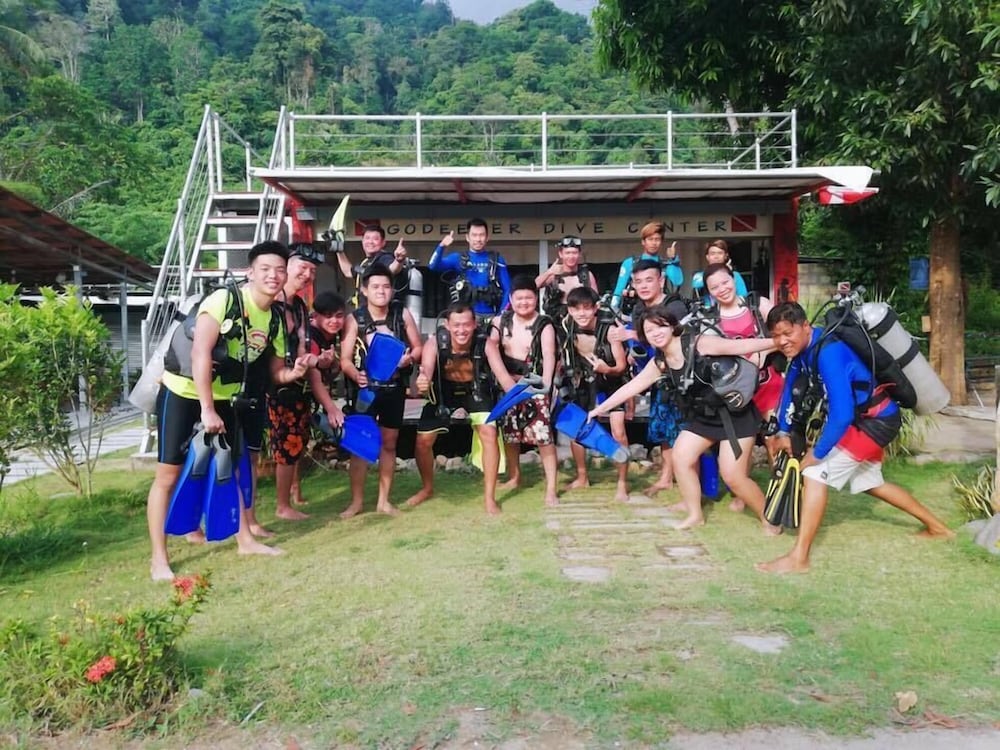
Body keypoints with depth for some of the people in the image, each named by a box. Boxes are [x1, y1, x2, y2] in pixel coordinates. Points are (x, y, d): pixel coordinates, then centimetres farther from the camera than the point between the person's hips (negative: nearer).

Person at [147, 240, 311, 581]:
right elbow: (200, 353, -28)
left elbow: (276, 371, 8)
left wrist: (295, 371, -16)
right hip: (183, 393, -7)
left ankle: (245, 540, 26)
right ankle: (159, 559, 5)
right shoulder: (224, 299, -22)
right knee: (169, 474, -3)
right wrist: (206, 410, -29)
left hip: (222, 398, 7)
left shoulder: (275, 321, -1)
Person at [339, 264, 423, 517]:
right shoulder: (355, 319, -9)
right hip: (367, 387, -2)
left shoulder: (402, 314, -3)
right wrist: (356, 375, -32)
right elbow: (345, 359, -11)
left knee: (389, 443, 11)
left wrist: (409, 358, -18)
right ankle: (356, 501, 14)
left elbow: (418, 347, 4)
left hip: (394, 388, 2)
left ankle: (383, 500, 23)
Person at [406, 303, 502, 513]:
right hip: (444, 391, 1)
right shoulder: (435, 343, -30)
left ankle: (490, 497, -5)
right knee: (422, 441, 1)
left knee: (489, 434, -19)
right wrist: (422, 383, -64)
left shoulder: (484, 342, -30)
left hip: (476, 390, -1)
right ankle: (427, 488, 29)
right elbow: (425, 372, -42)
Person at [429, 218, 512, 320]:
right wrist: (442, 246, -28)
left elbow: (507, 290, 5)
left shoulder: (496, 260, 8)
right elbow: (433, 266, -10)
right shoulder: (458, 259, 6)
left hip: (490, 315, 1)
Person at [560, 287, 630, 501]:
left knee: (618, 431, -14)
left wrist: (607, 369, -44)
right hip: (585, 379, 4)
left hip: (611, 379, -4)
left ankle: (622, 483, 0)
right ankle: (582, 477, 24)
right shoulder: (568, 326, -19)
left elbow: (621, 366, -24)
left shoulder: (609, 328, -30)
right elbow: (563, 352, 1)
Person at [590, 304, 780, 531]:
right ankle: (695, 515, 16)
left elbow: (740, 346, -26)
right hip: (703, 417, 7)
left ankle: (768, 517, 13)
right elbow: (631, 386, 6)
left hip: (735, 413, -7)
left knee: (733, 475, -9)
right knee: (681, 458, -1)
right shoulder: (659, 363, -1)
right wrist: (600, 409, 9)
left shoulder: (699, 344, -22)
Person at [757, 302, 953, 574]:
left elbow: (841, 414, -35)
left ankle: (798, 558, -13)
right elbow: (790, 385, 12)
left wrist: (817, 453, -24)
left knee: (815, 475, -18)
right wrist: (784, 431, 5)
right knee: (871, 482, 27)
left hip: (876, 420, -10)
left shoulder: (828, 352, -31)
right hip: (867, 418, 10)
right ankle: (936, 527, 46)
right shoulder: (804, 348, -4)